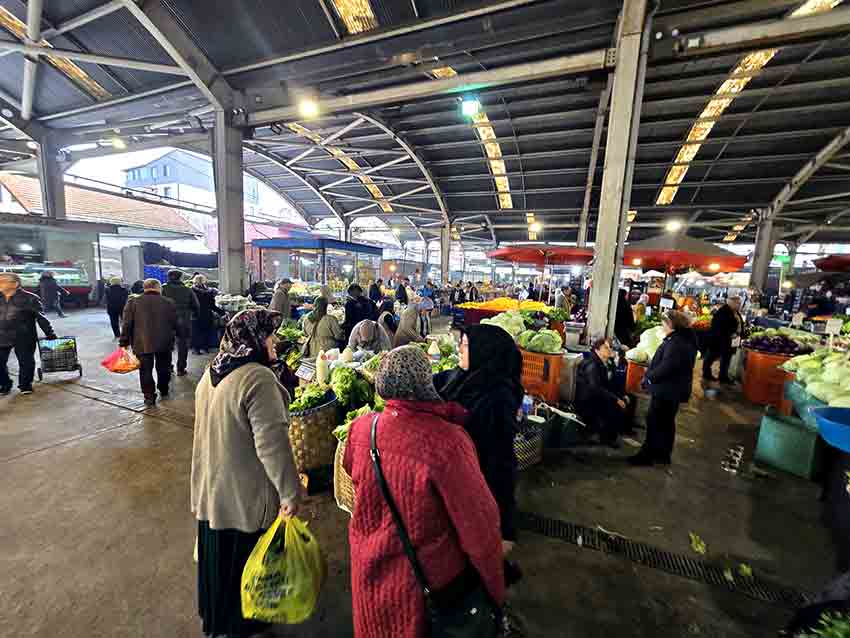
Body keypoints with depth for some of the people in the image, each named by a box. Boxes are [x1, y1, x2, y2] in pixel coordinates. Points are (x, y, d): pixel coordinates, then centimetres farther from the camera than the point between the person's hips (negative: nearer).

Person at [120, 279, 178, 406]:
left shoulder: (133, 302, 1)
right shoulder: (169, 302, 1)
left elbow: (127, 324, -2)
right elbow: (176, 324, 1)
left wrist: (124, 342, 5)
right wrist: (172, 337, 17)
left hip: (142, 344, -1)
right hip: (164, 343, 1)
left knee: (145, 370, 7)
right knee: (163, 368, 15)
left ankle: (149, 396, 8)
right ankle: (164, 391, 30)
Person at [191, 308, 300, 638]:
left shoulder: (211, 373, 0)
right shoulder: (258, 378, -29)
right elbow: (272, 442, -30)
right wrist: (290, 492, -22)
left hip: (211, 487, 8)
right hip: (246, 495, -8)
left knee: (217, 555, 29)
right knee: (244, 561, 17)